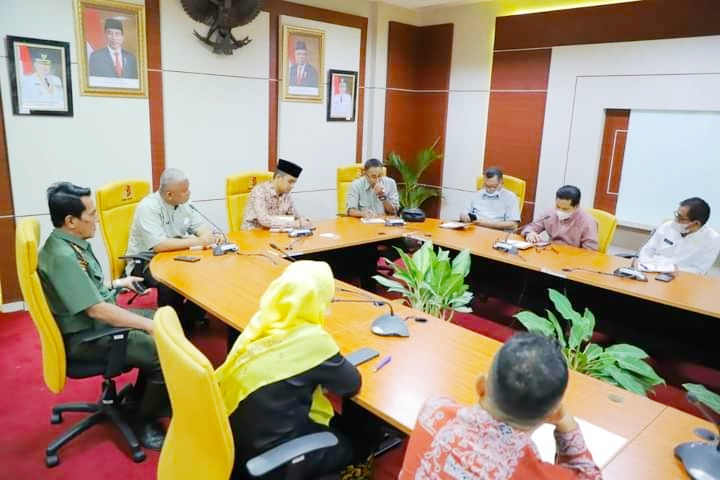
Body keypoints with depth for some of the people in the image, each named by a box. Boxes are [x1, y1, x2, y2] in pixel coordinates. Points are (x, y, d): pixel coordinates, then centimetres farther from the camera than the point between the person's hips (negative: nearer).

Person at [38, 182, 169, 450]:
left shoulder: (72, 243, 4)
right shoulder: (62, 255, -27)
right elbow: (95, 309, -29)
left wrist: (116, 284, 13)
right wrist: (149, 325, -24)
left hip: (98, 321, 10)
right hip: (85, 337, -10)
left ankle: (141, 398, 23)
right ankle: (144, 422, 3)